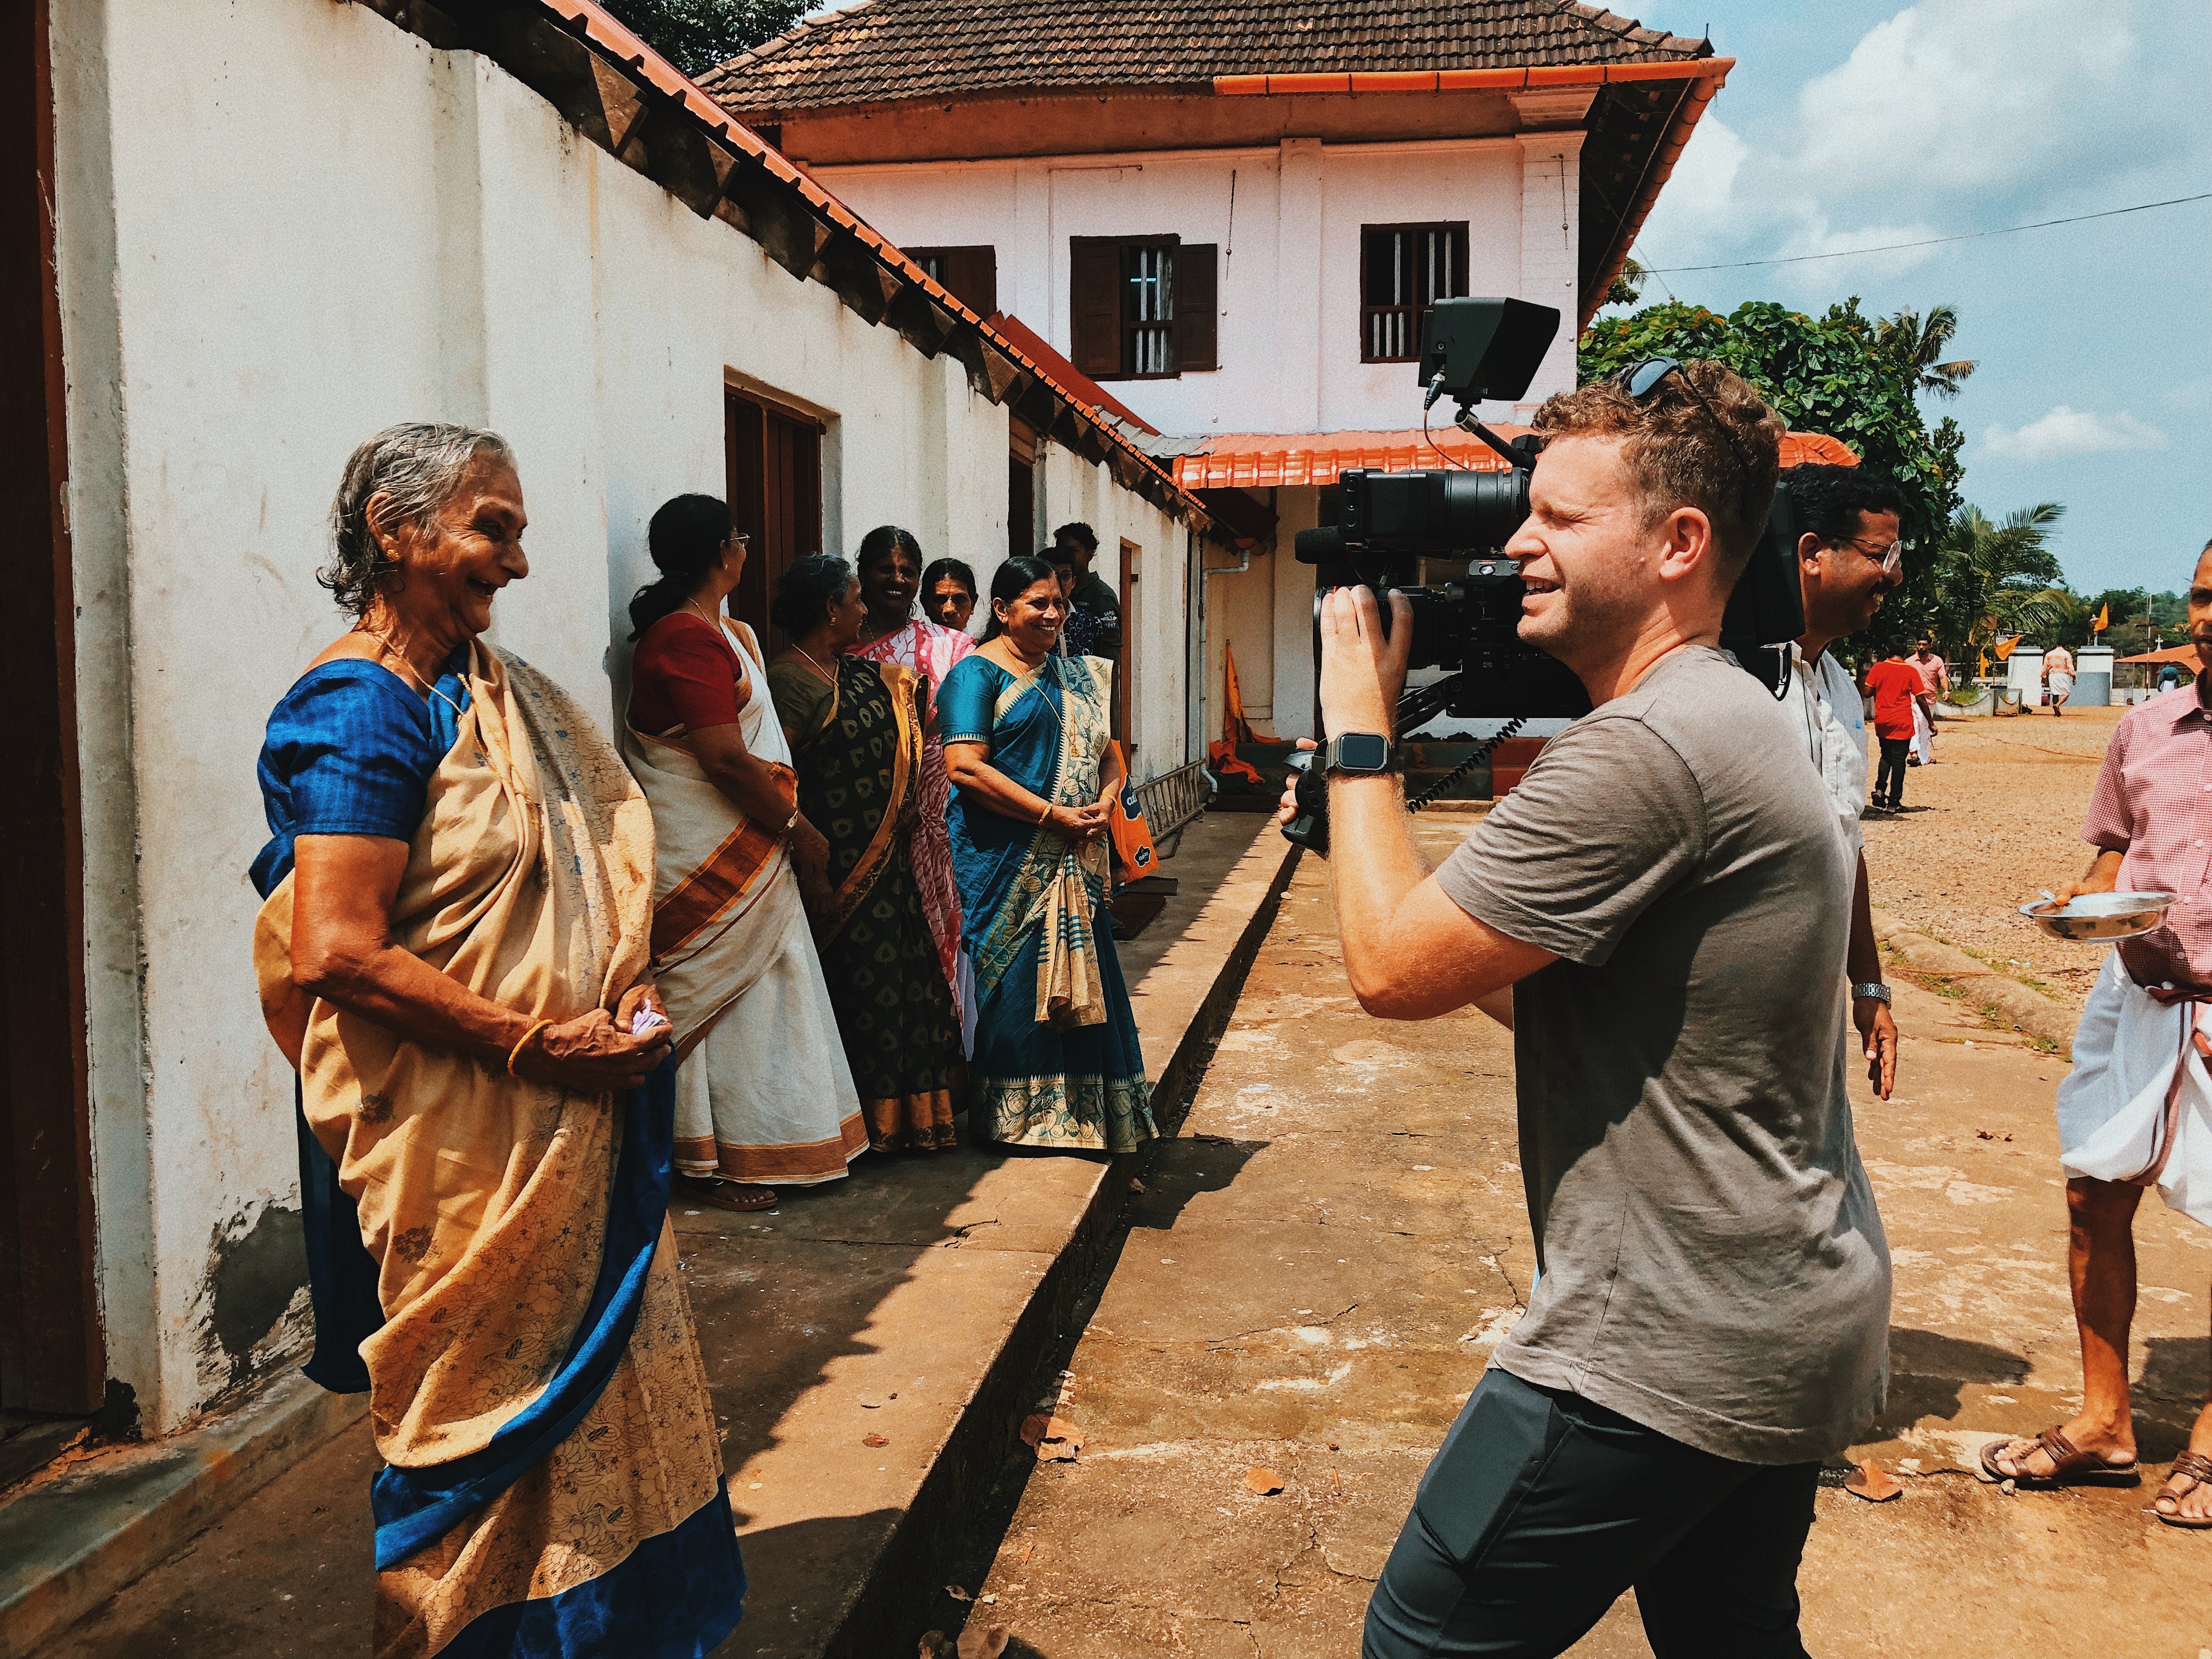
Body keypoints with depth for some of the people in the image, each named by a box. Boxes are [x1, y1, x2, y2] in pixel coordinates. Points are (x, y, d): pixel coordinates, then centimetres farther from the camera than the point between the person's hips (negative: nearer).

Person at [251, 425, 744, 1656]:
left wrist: (625, 993, 1)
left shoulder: (491, 689, 10)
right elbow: (339, 952, -24)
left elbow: (575, 877, 19)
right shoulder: (363, 707, -16)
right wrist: (538, 1044, -21)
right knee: (480, 1411, 7)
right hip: (459, 1139, -9)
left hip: (570, 1127, 9)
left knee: (593, 1382, 18)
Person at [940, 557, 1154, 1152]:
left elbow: (1107, 751, 20)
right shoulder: (977, 673, -6)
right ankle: (1019, 1117, 8)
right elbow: (965, 768, -17)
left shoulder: (1077, 675, 17)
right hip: (1007, 865, -7)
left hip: (1074, 861, 7)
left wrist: (1104, 802, -3)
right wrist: (1054, 816, -18)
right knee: (1017, 985, -4)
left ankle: (1083, 1114, 20)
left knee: (1079, 981, 9)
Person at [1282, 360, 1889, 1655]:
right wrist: (1370, 812, 8)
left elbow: (1393, 969, -21)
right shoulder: (1728, 719, 12)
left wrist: (1360, 725, -10)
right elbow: (1536, 992, 15)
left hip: (1673, 1350, -10)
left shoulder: (1651, 746, -24)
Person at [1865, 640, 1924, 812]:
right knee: (1898, 761, 2)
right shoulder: (1911, 671, -5)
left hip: (1882, 721, 2)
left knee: (1886, 756, 19)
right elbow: (1920, 699, -5)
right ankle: (1893, 803, 3)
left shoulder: (1878, 668, -2)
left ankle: (1879, 790, -1)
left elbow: (1868, 693, -1)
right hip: (1902, 723, -2)